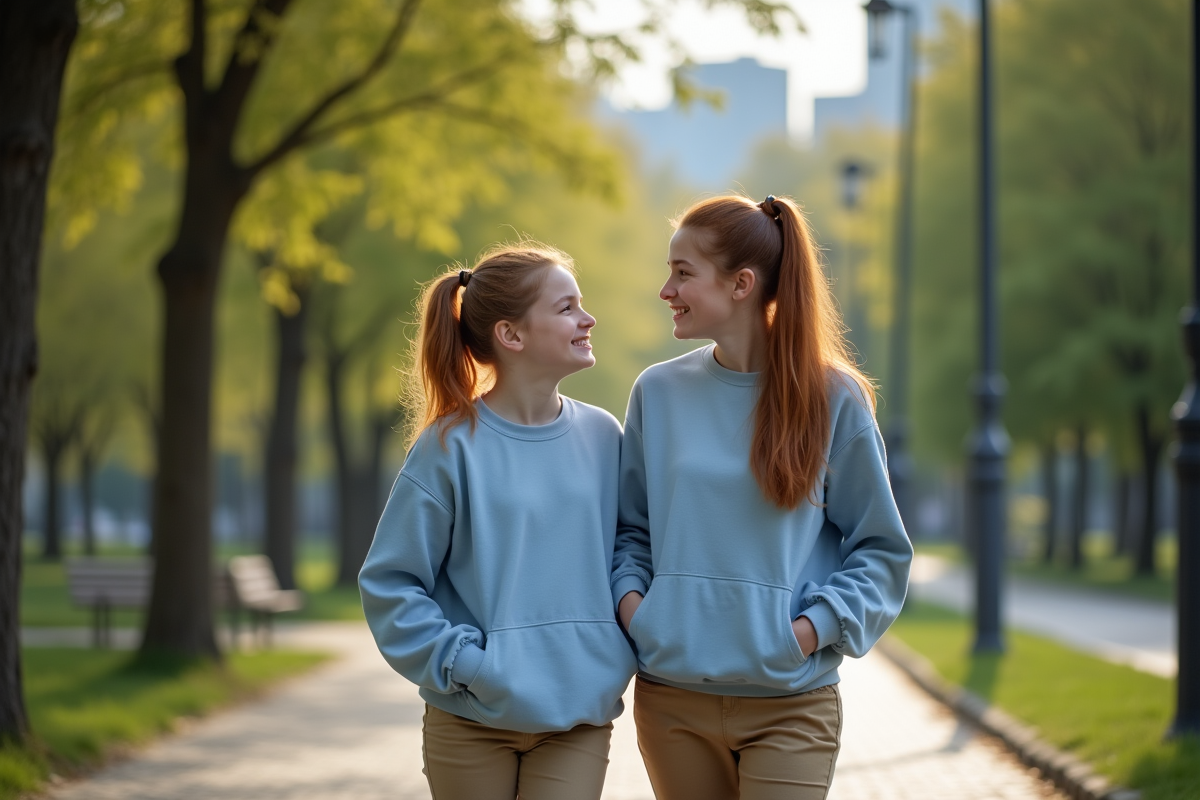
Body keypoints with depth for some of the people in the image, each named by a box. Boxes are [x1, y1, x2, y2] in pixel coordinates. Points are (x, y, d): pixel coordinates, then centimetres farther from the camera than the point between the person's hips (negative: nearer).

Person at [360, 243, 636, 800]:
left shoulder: (603, 437, 2)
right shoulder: (452, 446, -8)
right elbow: (388, 582, -6)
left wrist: (620, 655, 1)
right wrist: (463, 661, -14)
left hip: (579, 719, 2)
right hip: (471, 723, -2)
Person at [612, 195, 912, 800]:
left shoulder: (831, 396, -4)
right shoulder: (658, 392, 5)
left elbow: (879, 547, 2)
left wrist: (816, 625, -11)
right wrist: (628, 595, -3)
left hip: (789, 705, -3)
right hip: (671, 699, 3)